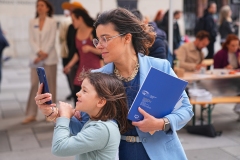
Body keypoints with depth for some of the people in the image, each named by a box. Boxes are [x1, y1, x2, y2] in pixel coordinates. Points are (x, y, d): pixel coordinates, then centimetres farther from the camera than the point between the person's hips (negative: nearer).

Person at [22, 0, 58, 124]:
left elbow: (51, 40, -6)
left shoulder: (52, 22, 2)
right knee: (34, 85, -1)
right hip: (36, 58, 2)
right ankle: (31, 114, 2)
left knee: (50, 86, 2)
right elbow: (31, 40, 2)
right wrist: (39, 52, -14)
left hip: (49, 58, -2)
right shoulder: (32, 22, 9)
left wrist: (43, 55, -14)